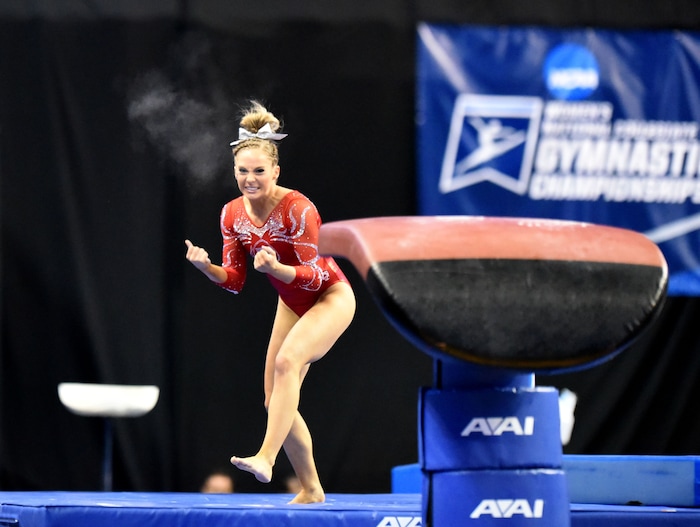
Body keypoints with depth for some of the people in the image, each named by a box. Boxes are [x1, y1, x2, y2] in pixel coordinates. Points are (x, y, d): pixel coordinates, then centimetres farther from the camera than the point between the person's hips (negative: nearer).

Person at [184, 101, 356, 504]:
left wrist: (275, 268, -42)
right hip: (292, 304, 7)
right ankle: (311, 492, 18)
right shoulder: (233, 214, -8)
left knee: (287, 361, -33)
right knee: (276, 402, 4)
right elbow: (234, 280, -3)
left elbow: (314, 275, -25)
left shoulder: (298, 209, -26)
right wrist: (205, 266, -23)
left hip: (331, 297, -7)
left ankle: (266, 458, -40)